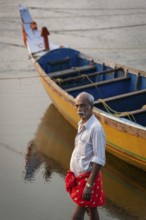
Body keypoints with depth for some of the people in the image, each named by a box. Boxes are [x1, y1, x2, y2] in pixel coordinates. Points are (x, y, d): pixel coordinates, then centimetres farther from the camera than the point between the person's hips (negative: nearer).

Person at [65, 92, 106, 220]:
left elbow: (99, 160, -22)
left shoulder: (96, 128, -21)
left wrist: (89, 185, -23)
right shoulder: (81, 125, 6)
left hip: (88, 177, -8)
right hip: (78, 176, 8)